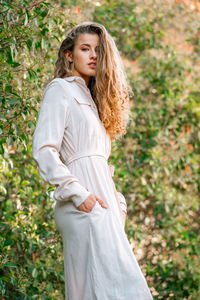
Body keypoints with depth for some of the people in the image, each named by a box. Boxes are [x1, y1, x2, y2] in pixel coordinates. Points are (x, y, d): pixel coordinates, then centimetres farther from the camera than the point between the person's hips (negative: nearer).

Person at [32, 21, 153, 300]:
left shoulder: (91, 98, 25)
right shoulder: (60, 89, 0)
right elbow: (43, 150, -12)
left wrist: (118, 201, 12)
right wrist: (78, 194, -17)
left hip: (103, 205, 8)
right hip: (85, 204, -8)